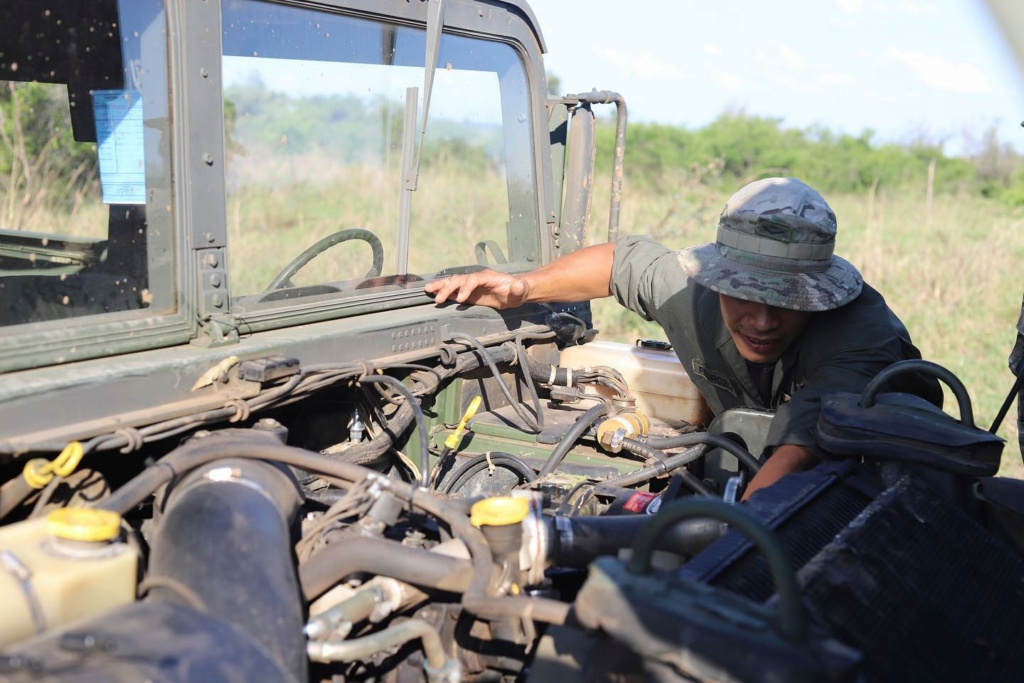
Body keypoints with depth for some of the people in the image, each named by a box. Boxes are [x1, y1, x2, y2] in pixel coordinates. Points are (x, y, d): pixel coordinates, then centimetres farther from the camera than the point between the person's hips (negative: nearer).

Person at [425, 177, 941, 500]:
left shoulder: (865, 335, -38)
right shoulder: (693, 285, -24)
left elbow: (798, 458, -54)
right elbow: (625, 258, 0)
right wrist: (523, 286, -8)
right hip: (747, 468, 3)